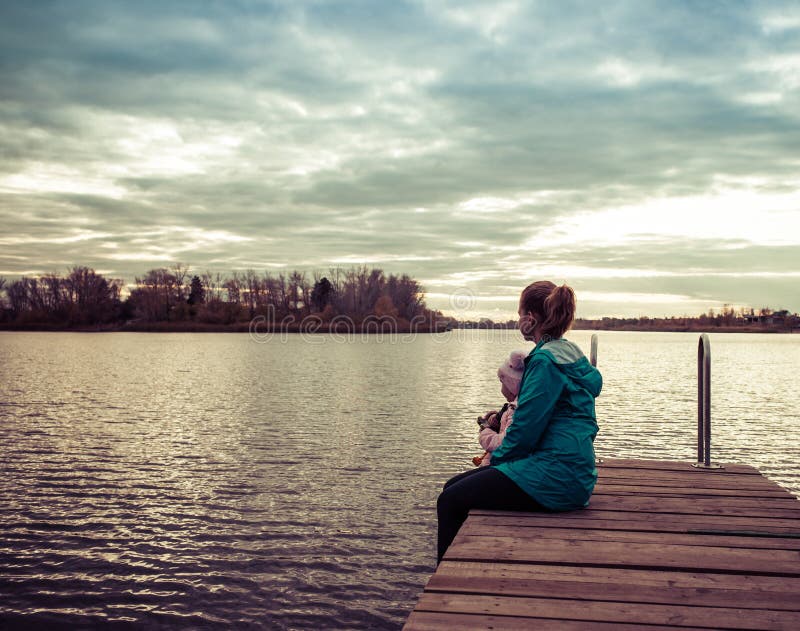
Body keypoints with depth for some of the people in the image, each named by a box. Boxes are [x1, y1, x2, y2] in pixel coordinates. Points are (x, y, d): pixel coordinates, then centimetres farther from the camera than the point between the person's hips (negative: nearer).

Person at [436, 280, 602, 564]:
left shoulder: (546, 360, -17)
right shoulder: (570, 353, 14)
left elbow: (526, 427, -18)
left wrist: (497, 457, 0)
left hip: (556, 477, -10)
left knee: (450, 500, -7)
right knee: (453, 486, 12)